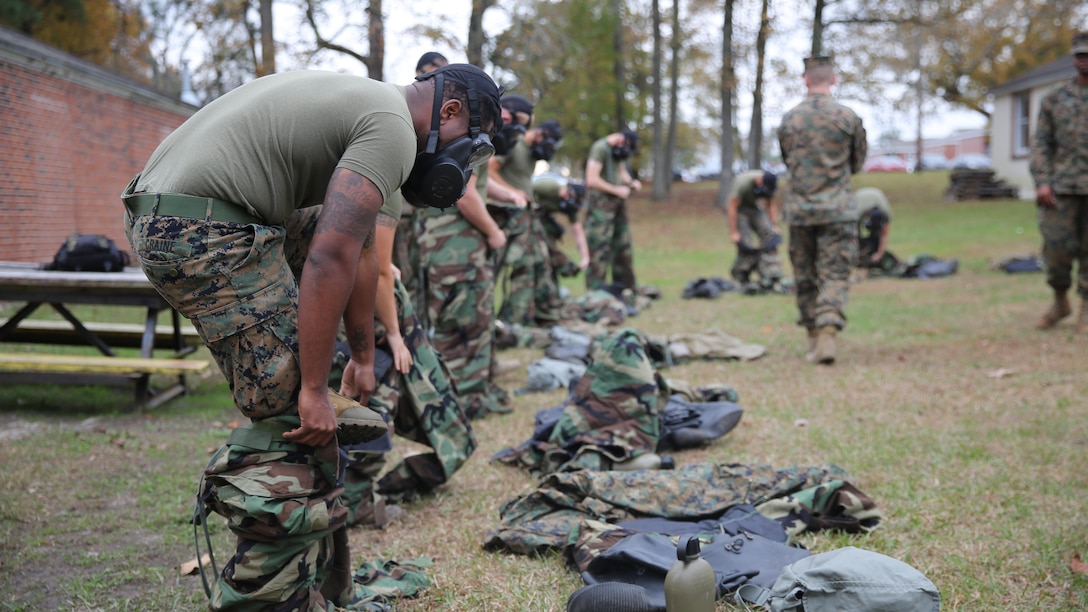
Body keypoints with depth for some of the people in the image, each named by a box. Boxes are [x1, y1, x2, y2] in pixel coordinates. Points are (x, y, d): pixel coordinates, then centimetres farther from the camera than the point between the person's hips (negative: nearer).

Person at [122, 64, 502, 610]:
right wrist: (314, 391, -16)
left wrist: (364, 357, 32)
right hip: (205, 234, -10)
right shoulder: (394, 130, -9)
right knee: (297, 422, -7)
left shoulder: (365, 101, 22)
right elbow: (332, 260, -19)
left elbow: (361, 252, 27)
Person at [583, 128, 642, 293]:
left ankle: (625, 286, 22)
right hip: (601, 202, -9)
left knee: (623, 245, 12)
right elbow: (592, 180, -21)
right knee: (600, 247, -8)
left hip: (617, 202, 9)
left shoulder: (619, 151, 12)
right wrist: (617, 190, -14)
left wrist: (631, 182, 1)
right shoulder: (600, 148, -15)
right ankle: (596, 290, -5)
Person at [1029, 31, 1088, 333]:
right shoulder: (1055, 99, 9)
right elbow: (1041, 144, 5)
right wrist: (1041, 182, -8)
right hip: (1063, 186, 1)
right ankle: (1060, 302, 17)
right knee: (1057, 246, -5)